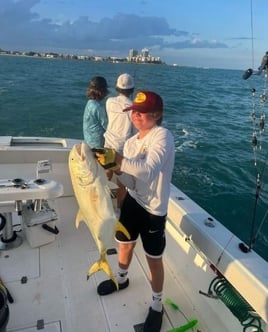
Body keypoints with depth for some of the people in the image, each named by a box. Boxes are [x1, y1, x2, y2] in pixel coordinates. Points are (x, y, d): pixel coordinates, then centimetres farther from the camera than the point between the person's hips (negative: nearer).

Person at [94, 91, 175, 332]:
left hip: (154, 208, -6)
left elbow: (148, 171, -32)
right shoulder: (131, 142, 3)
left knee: (154, 259, 9)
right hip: (133, 200, 7)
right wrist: (116, 168, -21)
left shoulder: (162, 136, -18)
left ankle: (157, 305, 34)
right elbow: (132, 181, -3)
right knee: (124, 244, 25)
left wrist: (118, 159, -42)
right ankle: (121, 279, 56)